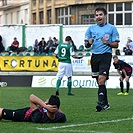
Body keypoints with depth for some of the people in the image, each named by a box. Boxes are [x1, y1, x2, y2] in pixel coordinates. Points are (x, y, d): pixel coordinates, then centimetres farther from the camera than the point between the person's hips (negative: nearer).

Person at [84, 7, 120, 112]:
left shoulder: (112, 28, 3)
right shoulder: (91, 28, 12)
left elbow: (116, 44, 2)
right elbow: (86, 45, 14)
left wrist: (107, 43, -16)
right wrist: (89, 43, -9)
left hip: (106, 55, -4)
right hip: (95, 56, 4)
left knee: (101, 79, -19)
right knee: (100, 82, 7)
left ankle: (101, 102, -25)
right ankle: (105, 104, 16)